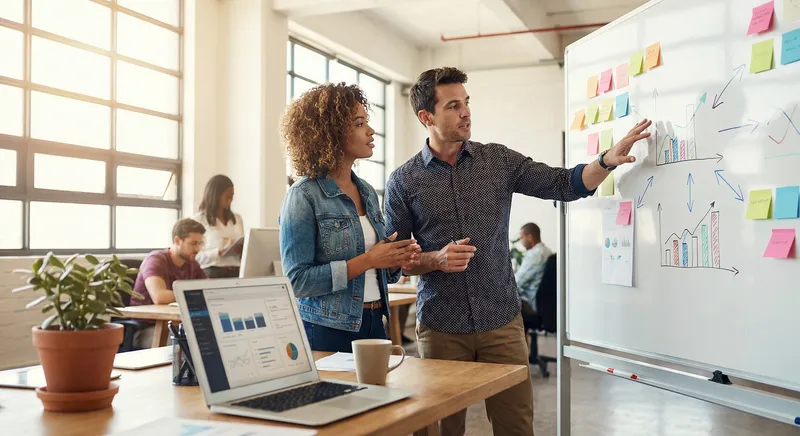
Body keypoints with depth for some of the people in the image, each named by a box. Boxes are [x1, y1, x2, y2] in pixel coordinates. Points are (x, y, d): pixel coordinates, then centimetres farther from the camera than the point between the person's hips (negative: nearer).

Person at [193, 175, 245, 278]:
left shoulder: (237, 218, 18)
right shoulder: (198, 220, 2)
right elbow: (195, 256, -5)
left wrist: (244, 250, 0)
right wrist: (220, 252, -17)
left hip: (237, 273, 4)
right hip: (212, 273, -4)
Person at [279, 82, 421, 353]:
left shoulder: (368, 192, 9)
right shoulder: (304, 196, -12)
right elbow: (297, 280, -17)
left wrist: (397, 260, -5)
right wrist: (367, 260, -19)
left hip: (374, 325, 6)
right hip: (327, 332, -6)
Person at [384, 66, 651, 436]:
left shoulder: (498, 160, 4)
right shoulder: (404, 181, -1)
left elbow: (565, 184, 0)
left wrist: (609, 159, -16)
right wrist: (436, 260, -16)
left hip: (502, 322, 2)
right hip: (441, 329, -1)